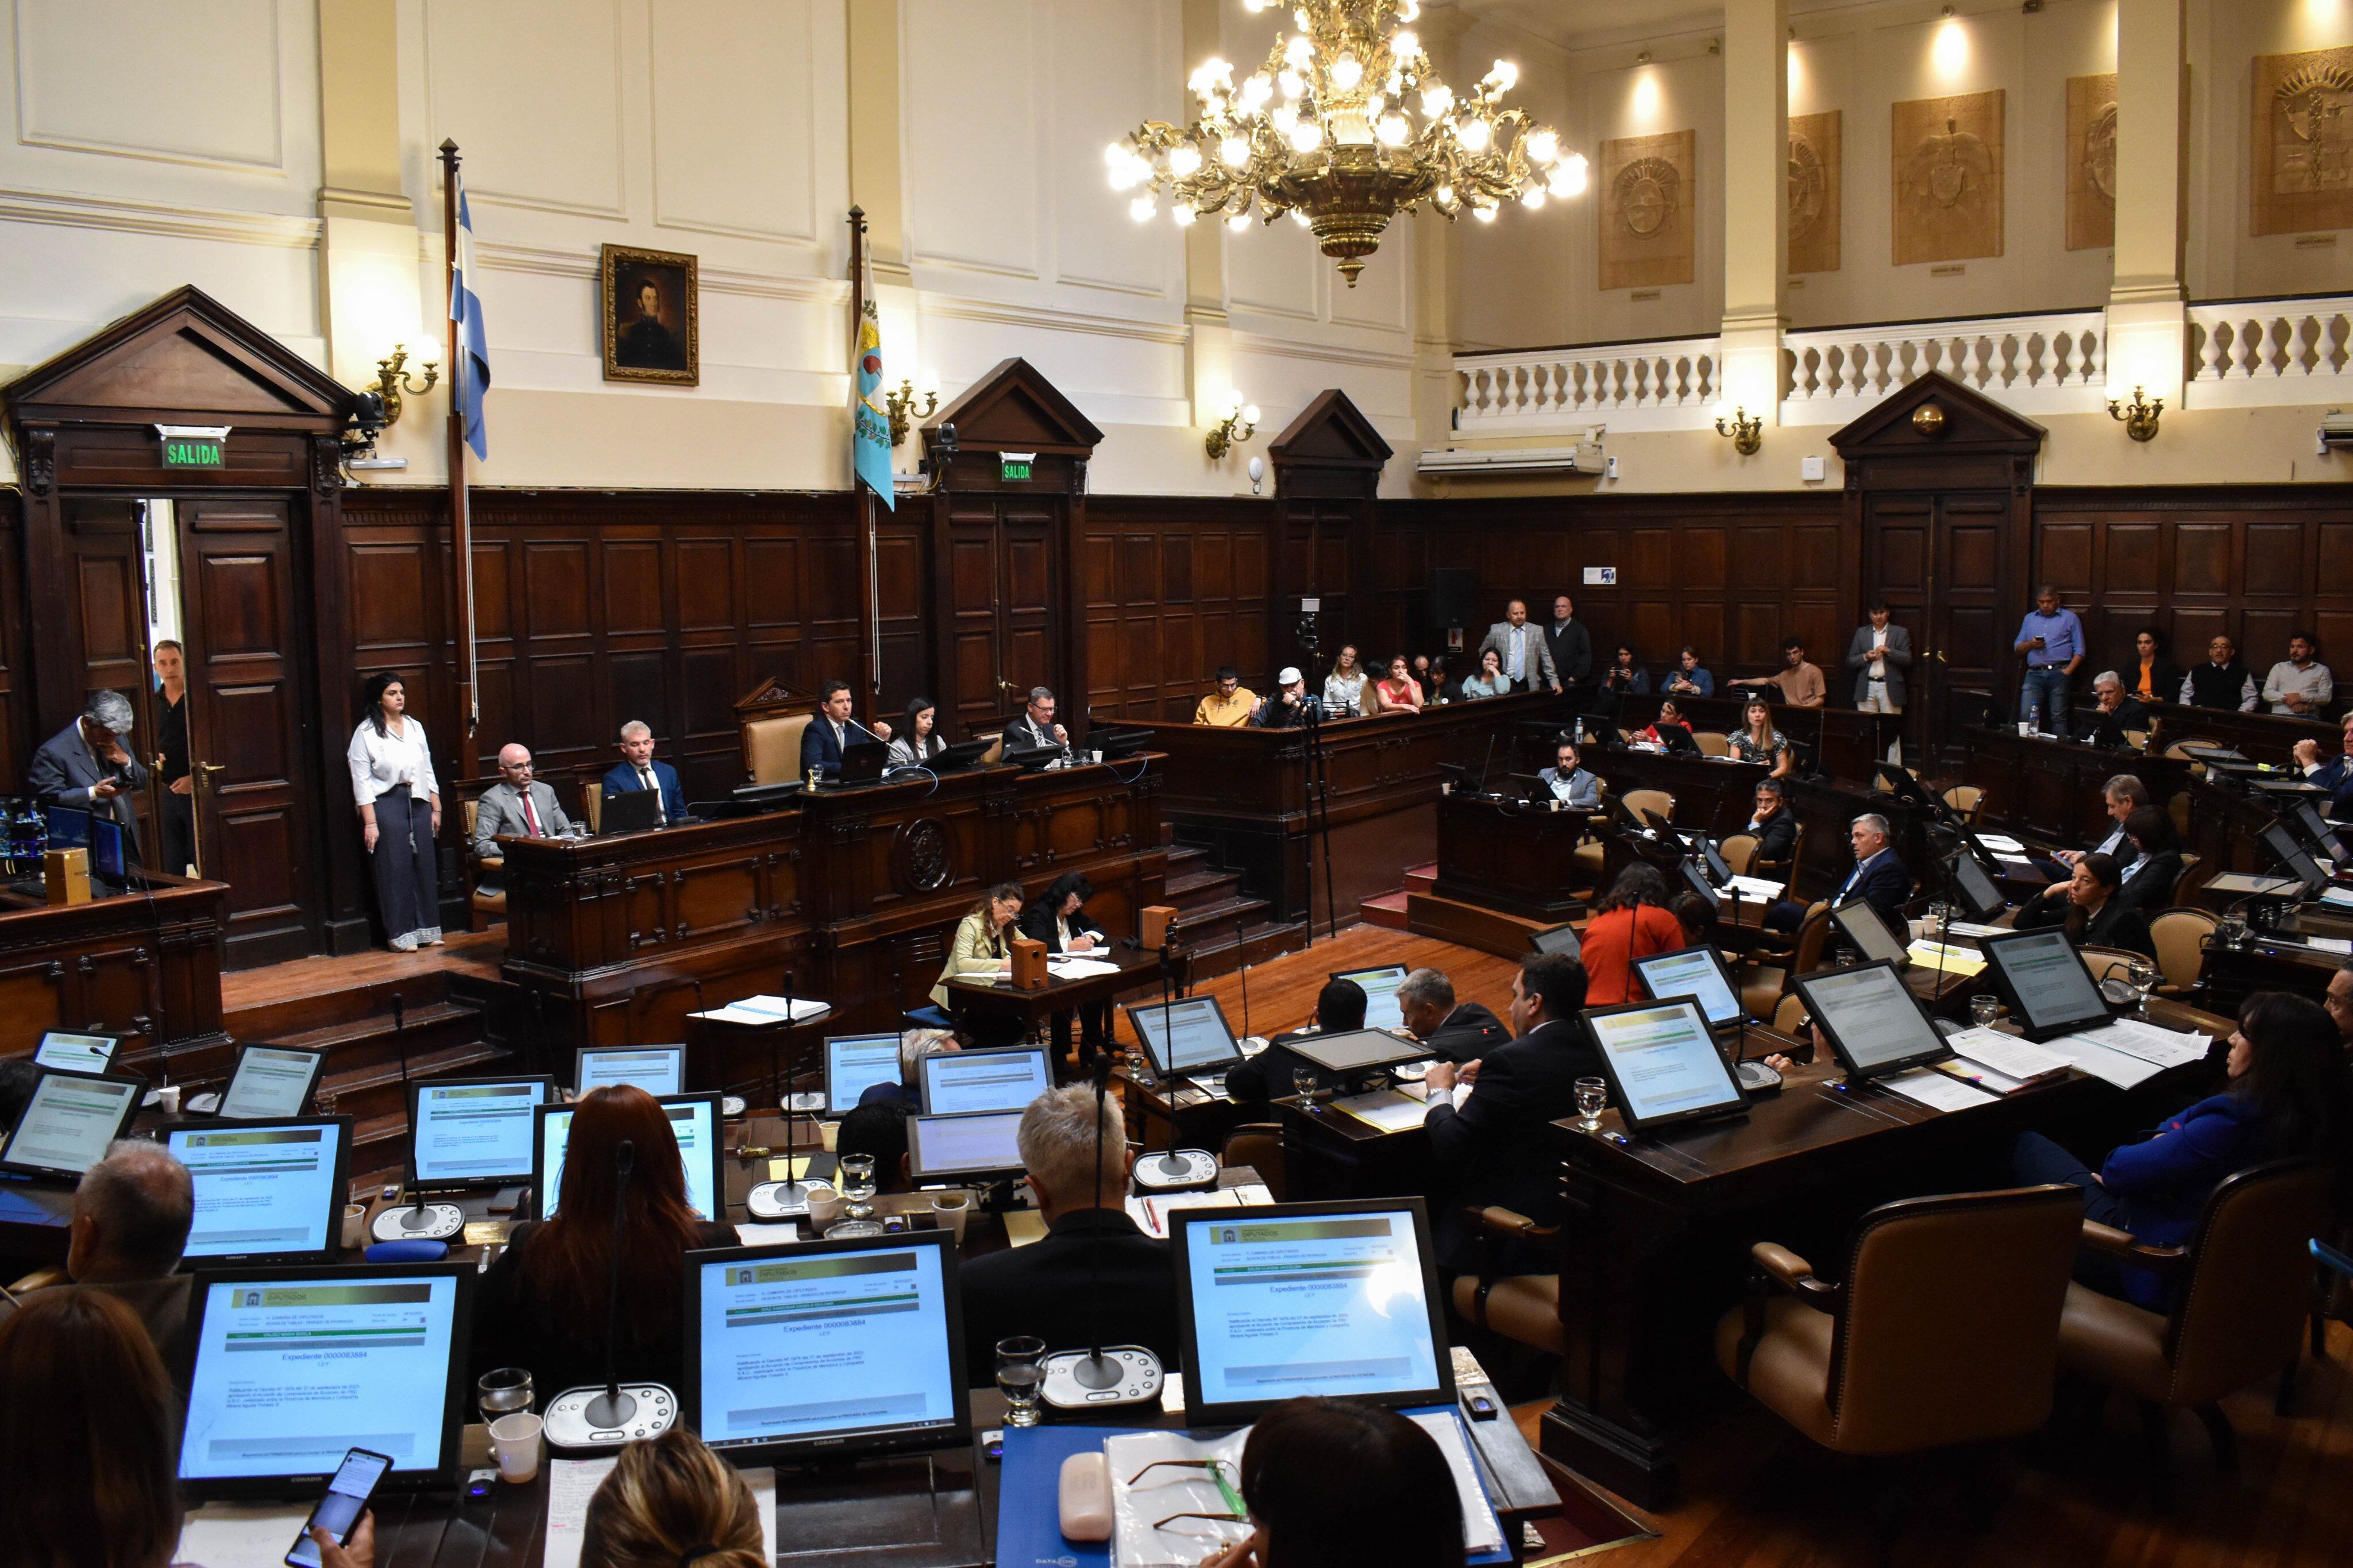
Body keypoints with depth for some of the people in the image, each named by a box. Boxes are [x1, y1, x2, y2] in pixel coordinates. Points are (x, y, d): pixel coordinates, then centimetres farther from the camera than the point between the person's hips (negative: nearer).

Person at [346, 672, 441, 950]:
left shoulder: (415, 727, 12)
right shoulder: (366, 733, -4)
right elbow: (361, 781, -7)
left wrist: (436, 808, 11)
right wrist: (370, 822, -12)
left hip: (418, 802, 5)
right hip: (386, 804, -5)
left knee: (424, 865, 5)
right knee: (395, 869, -1)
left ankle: (426, 929, 14)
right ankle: (400, 934, 7)